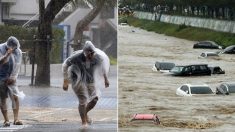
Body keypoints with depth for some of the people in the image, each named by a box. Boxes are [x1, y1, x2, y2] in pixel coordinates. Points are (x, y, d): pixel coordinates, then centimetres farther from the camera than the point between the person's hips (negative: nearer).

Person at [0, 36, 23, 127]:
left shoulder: (18, 52, 0)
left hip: (11, 78, 2)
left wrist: (13, 78, -4)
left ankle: (16, 119, -11)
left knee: (15, 97, -10)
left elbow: (17, 66, 2)